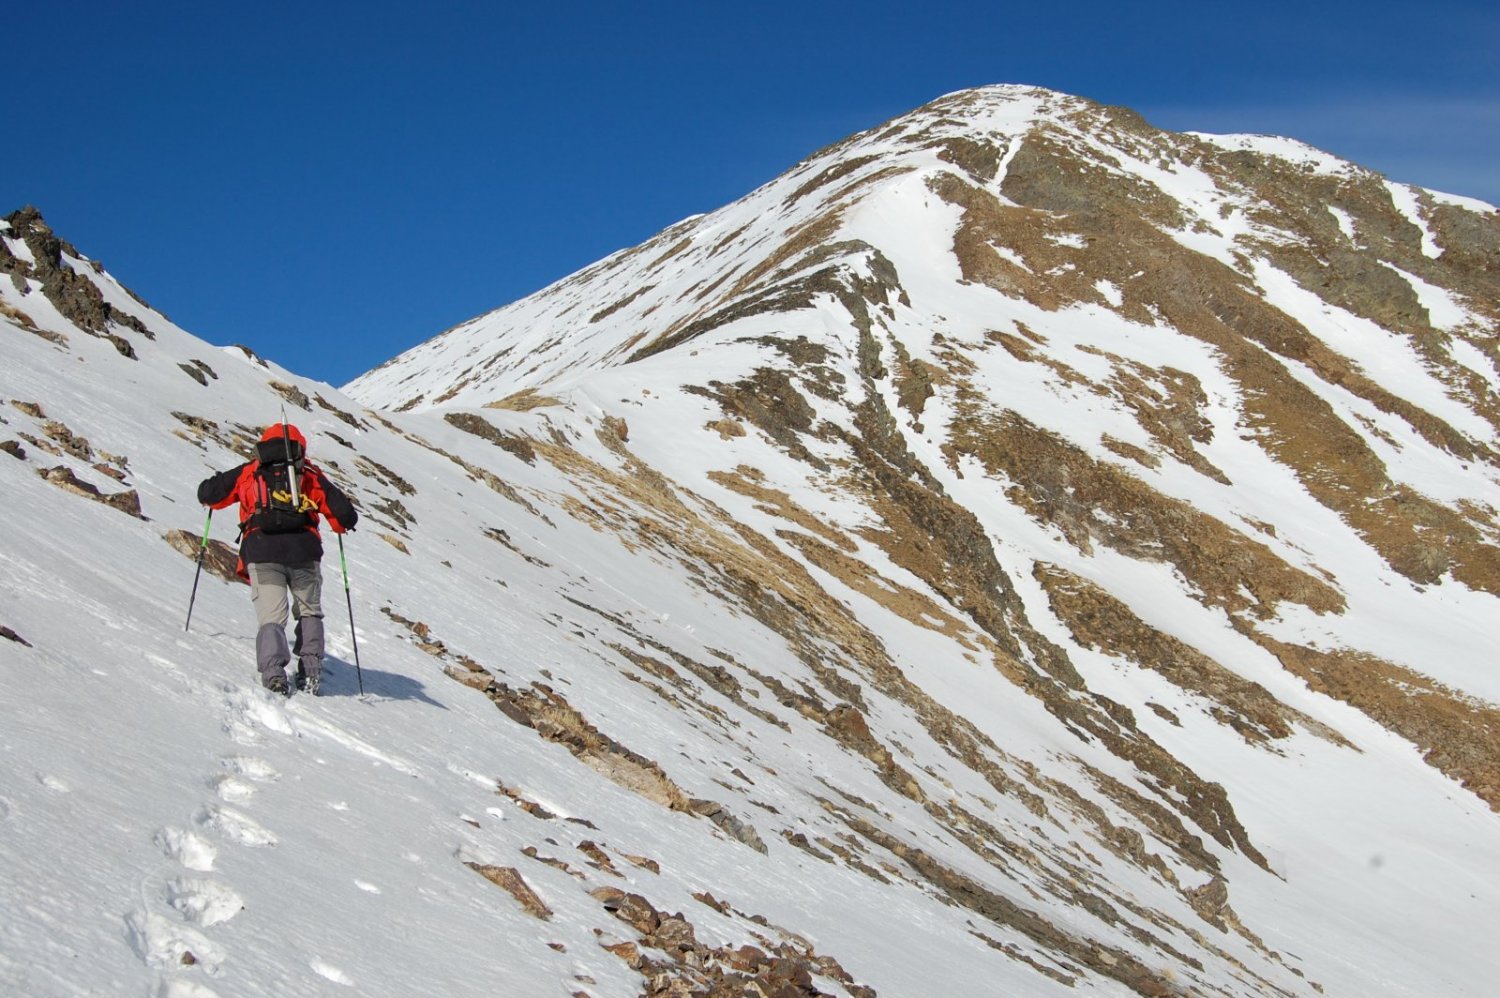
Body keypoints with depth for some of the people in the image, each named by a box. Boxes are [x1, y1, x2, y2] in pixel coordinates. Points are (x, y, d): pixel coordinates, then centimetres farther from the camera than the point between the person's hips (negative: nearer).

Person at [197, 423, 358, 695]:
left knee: (271, 616, -4)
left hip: (262, 553, -1)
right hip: (304, 551, 1)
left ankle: (273, 671, -28)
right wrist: (341, 524, 38)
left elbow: (208, 494, 19)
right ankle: (310, 671, 7)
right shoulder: (311, 476, 18)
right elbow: (346, 515, 14)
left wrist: (208, 491, 44)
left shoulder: (247, 473, 18)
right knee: (309, 612, 20)